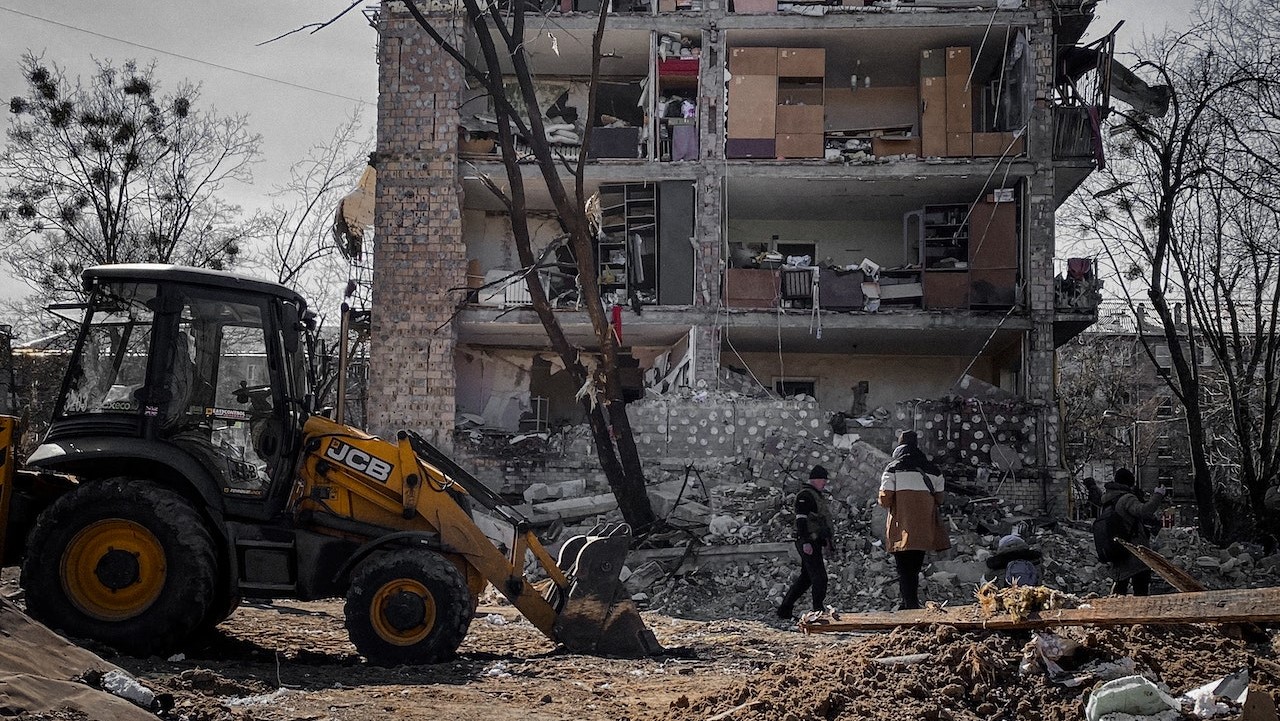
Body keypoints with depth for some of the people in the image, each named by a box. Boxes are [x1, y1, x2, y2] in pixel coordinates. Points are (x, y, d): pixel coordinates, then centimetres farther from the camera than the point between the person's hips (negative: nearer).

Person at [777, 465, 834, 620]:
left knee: (805, 578, 13)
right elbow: (800, 520, -21)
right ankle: (819, 611, -3)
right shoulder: (805, 495, -13)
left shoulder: (816, 495, 21)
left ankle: (784, 609, 18)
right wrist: (806, 542, -26)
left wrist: (825, 541, 27)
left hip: (814, 542, 10)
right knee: (819, 578, -9)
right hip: (808, 543, -10)